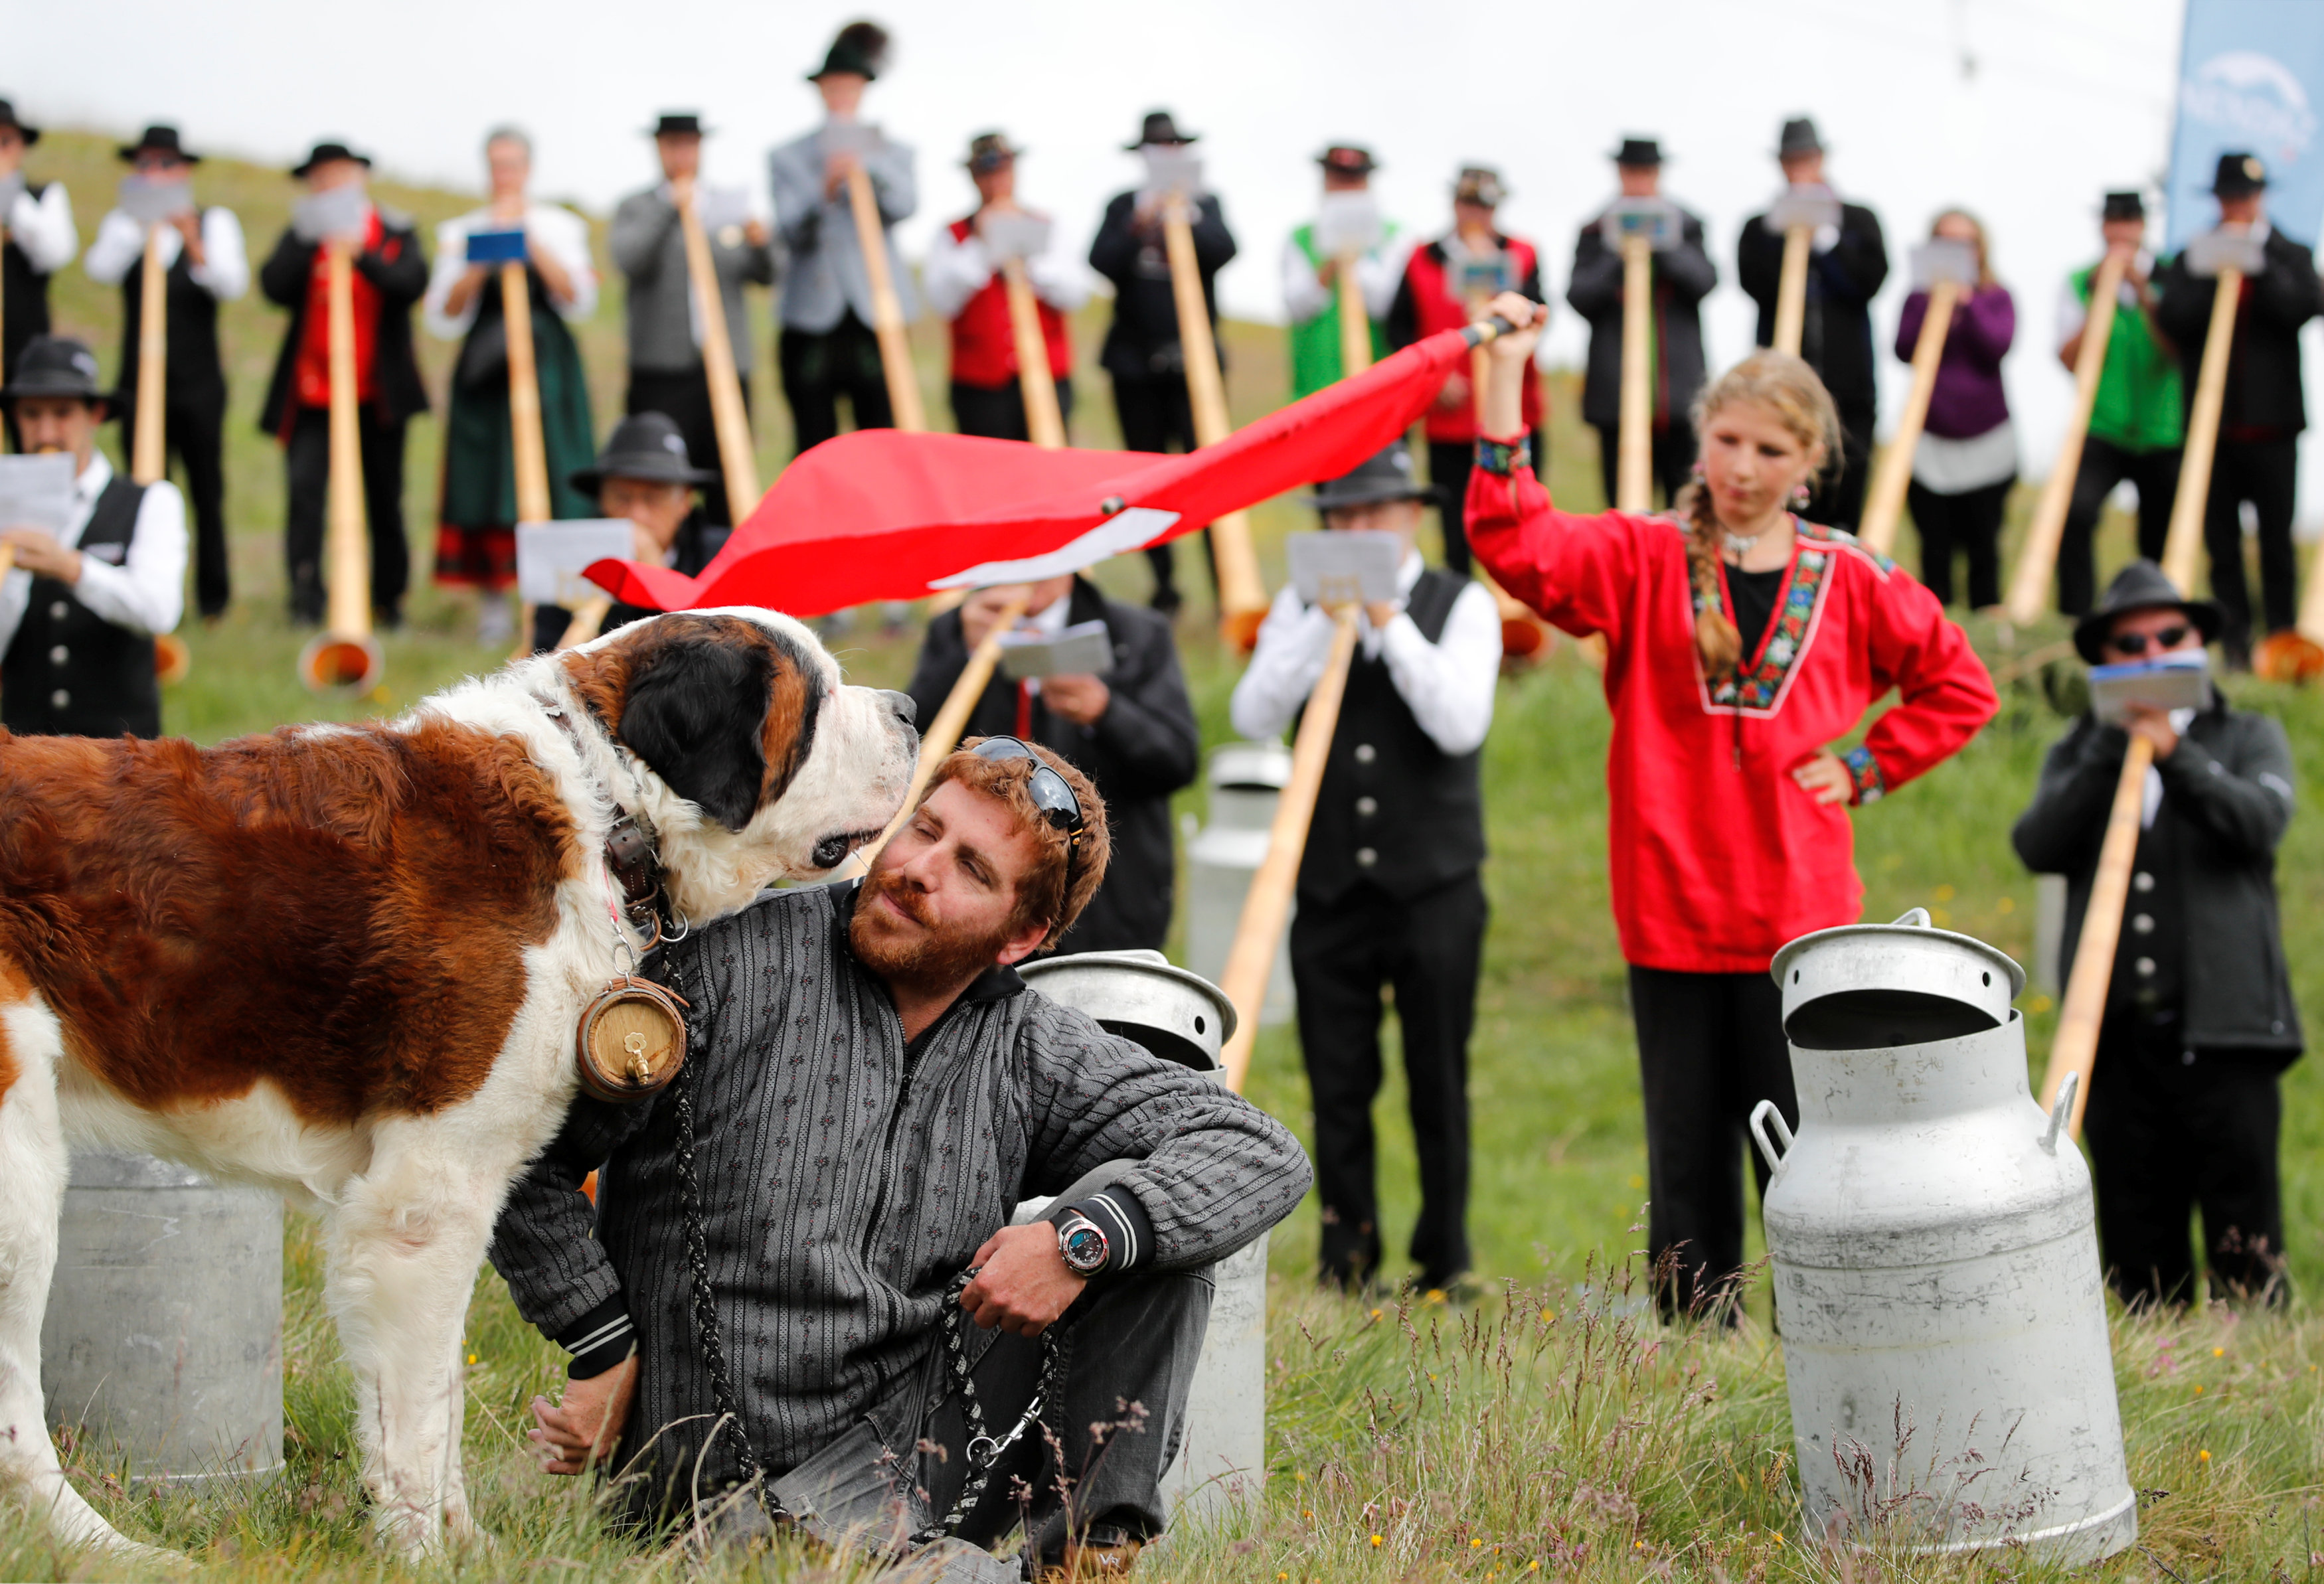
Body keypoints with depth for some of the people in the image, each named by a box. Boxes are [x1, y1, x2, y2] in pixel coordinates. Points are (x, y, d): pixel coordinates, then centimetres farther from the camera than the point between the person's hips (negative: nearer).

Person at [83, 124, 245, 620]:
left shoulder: (214, 222, 6)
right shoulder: (123, 223, 10)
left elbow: (232, 285, -10)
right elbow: (101, 271, -9)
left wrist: (194, 245, -25)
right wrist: (139, 225, -17)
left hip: (198, 385, -1)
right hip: (139, 381, 1)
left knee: (207, 492, 1)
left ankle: (213, 598, 8)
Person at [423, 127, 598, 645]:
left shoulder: (560, 227, 10)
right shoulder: (461, 232, 10)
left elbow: (579, 302, -4)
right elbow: (442, 320, 2)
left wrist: (533, 245, -9)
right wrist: (480, 264, -10)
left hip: (547, 368, 0)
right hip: (485, 370, 1)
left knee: (551, 480, -9)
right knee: (487, 481, -6)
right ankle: (493, 604, -2)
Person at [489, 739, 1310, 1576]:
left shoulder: (1029, 1052, 5)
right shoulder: (739, 966, -6)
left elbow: (1263, 1154, -1)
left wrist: (1084, 1238, -17)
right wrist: (605, 1350, -8)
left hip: (922, 1431, 5)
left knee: (1139, 1211, -7)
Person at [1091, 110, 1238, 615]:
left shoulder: (1206, 205, 7)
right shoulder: (1124, 208, 9)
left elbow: (1223, 251, -11)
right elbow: (1102, 261, -6)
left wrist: (1183, 219, -25)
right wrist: (1139, 226, -20)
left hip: (1193, 360, -2)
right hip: (1135, 364, 2)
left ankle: (1224, 582, -14)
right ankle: (1164, 585, 14)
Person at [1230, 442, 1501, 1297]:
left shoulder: (1462, 606, 0)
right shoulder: (1301, 608, 8)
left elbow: (1460, 725, -15)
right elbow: (1255, 715, -7)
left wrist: (1389, 623, -18)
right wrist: (1328, 620, -14)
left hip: (1434, 883, -2)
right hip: (1331, 884, 2)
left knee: (1439, 1085, 2)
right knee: (1338, 1088, 4)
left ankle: (1444, 1260, 13)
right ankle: (1346, 1261, 13)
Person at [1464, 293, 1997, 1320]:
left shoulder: (1849, 581, 5)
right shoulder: (1641, 560, 3)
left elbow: (1959, 687, 17)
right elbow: (1514, 541, -15)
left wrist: (1865, 766, 4)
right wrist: (1505, 379, -22)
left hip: (1802, 917, 0)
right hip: (1671, 915, 1)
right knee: (1686, 1158, 7)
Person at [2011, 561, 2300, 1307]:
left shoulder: (2249, 739, 15)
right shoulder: (2080, 753, 19)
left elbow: (2261, 823, -6)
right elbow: (2038, 846, -1)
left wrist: (2174, 750, -14)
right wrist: (2116, 746, -7)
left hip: (2222, 1029, -2)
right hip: (2118, 1035, 2)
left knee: (2245, 1256, -7)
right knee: (2137, 1257, 3)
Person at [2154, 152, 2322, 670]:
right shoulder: (2191, 261, 10)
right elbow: (2173, 320, -5)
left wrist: (2256, 262, -13)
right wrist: (2216, 273, -12)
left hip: (2271, 424, -1)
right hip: (2212, 421, 1)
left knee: (2277, 539, 1)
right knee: (2221, 542, 2)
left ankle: (2282, 641, 7)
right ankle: (2234, 643, 7)